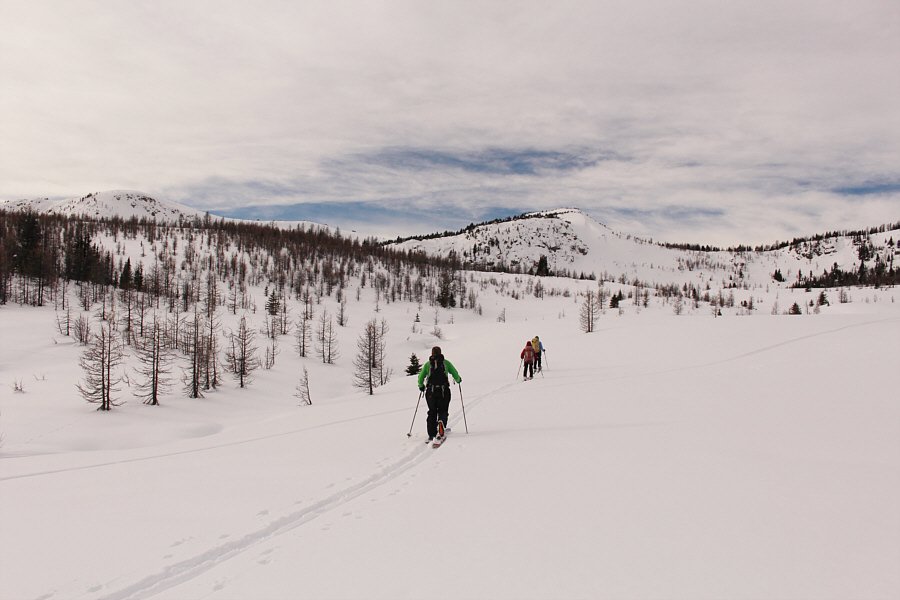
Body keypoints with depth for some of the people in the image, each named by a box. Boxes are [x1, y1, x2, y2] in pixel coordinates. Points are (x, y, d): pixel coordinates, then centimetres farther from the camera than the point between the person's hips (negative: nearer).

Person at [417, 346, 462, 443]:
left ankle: (431, 435, 4)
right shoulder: (446, 362, 5)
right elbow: (455, 374, 5)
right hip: (443, 391, -1)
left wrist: (421, 386, 23)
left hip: (430, 391, 1)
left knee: (432, 412, 11)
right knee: (443, 410, 7)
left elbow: (420, 377, 5)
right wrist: (458, 380, 26)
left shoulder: (428, 364, 7)